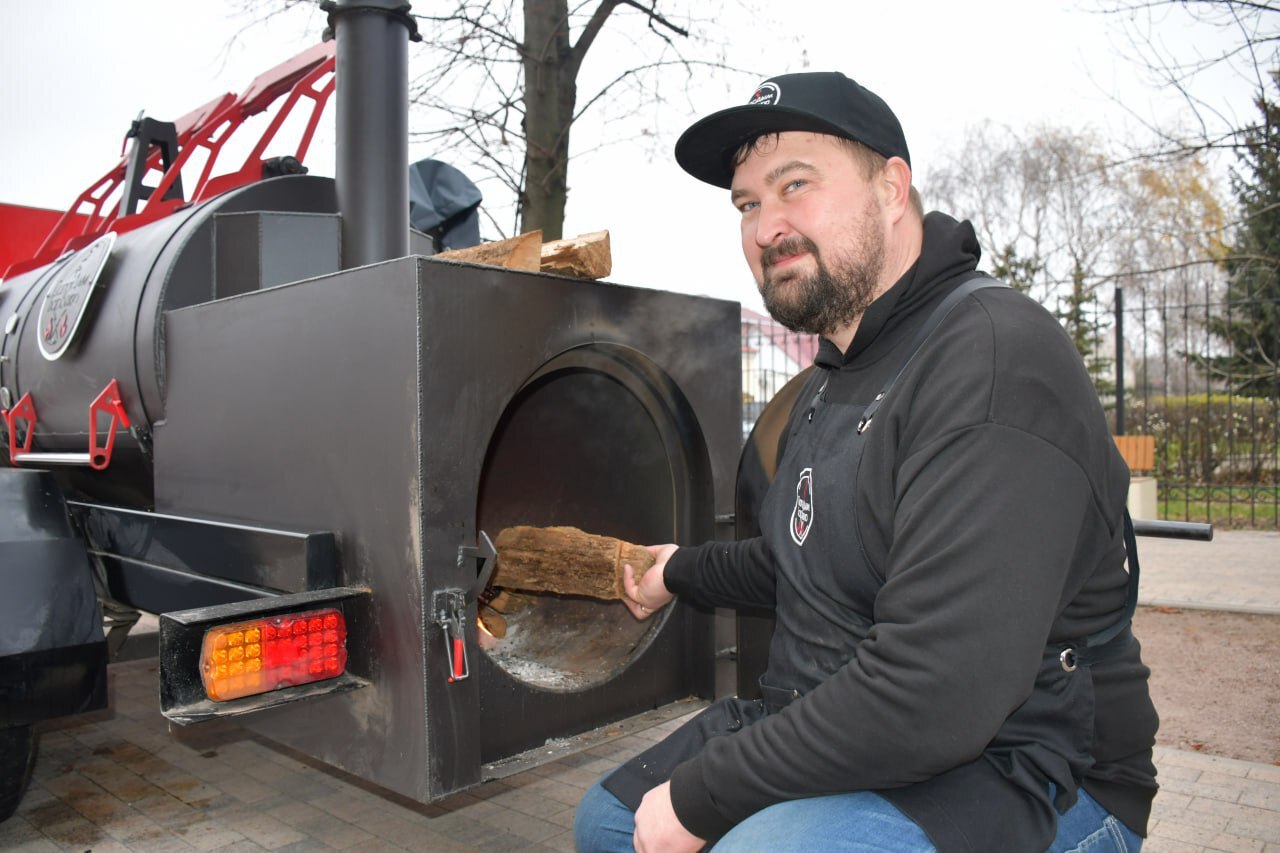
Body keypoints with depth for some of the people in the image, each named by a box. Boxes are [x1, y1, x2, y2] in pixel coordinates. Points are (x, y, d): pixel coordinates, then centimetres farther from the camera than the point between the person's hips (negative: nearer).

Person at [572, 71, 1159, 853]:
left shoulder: (993, 359, -24)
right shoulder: (839, 377, 11)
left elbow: (933, 697, -32)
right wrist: (683, 571, 33)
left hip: (1022, 783, -9)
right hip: (838, 734, 9)